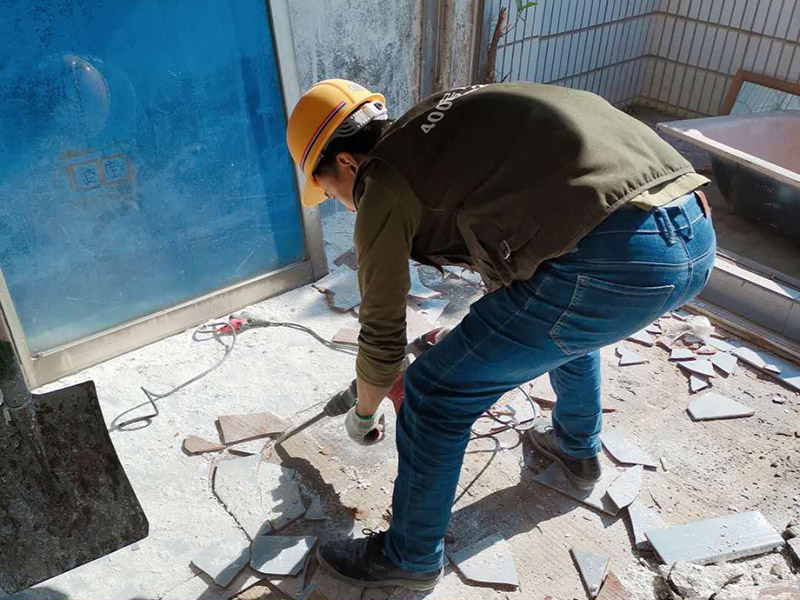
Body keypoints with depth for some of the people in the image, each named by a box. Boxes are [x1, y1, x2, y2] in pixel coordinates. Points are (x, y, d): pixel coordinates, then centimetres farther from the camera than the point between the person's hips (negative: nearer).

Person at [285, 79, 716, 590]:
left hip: (613, 259, -10)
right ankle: (578, 450, 60)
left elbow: (382, 334, 11)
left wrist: (364, 415, 32)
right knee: (568, 321, 39)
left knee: (436, 395, 6)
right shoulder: (436, 123, 27)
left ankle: (412, 556, 29)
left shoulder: (383, 186, 2)